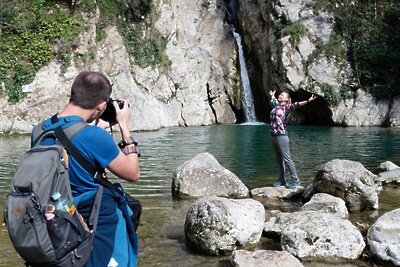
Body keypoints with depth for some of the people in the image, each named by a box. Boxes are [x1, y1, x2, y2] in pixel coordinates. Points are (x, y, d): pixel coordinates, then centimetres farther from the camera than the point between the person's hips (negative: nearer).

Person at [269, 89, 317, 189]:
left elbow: (295, 105, -19)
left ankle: (295, 179, -1)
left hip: (281, 136, -7)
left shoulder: (286, 107, -2)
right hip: (273, 136, 7)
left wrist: (307, 101, -34)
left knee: (287, 159, -7)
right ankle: (282, 180, 16)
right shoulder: (276, 105, 17)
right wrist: (272, 95, 59)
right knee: (279, 159, 10)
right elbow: (273, 100, 40)